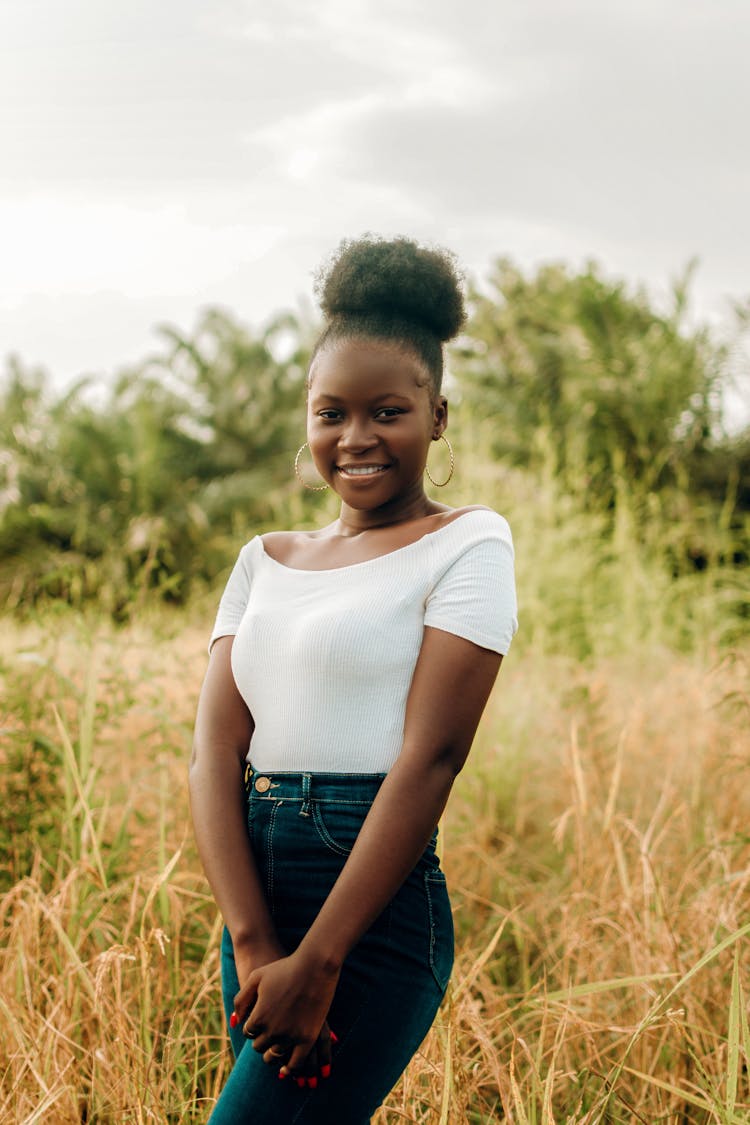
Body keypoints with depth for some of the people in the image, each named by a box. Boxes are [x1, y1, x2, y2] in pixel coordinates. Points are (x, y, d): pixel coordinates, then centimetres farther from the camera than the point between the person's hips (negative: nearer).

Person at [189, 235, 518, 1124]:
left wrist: (316, 962, -16)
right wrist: (252, 943, -12)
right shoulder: (265, 561, 12)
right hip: (254, 886, 6)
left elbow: (430, 759, -12)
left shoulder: (467, 545, -4)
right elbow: (215, 751, 2)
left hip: (375, 907, -6)